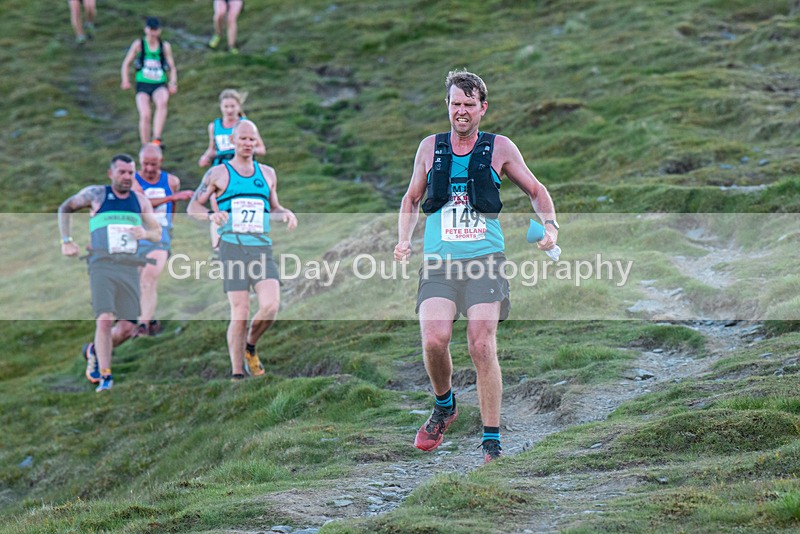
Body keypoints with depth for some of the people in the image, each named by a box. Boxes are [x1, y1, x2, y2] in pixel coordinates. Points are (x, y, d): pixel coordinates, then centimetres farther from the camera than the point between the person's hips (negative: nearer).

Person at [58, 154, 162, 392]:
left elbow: (158, 233, 17)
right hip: (102, 265, -4)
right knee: (105, 319, -18)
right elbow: (65, 208, 16)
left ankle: (95, 351, 31)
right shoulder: (96, 194, 4)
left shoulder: (140, 200, 12)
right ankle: (105, 377, -11)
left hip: (129, 268, 4)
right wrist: (66, 241, 7)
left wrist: (145, 233, -7)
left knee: (128, 327, 3)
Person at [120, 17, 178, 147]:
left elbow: (172, 68, 12)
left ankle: (156, 138, -36)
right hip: (143, 84, 0)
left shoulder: (165, 46, 7)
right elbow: (126, 64, 8)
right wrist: (125, 80, -8)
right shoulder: (139, 45, 3)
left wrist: (173, 83, -5)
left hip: (160, 86, 0)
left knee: (162, 103, -34)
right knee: (145, 115, -19)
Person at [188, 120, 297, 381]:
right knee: (239, 313, -7)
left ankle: (250, 347, 13)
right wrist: (211, 215, -13)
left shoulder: (267, 173, 17)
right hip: (233, 248, -3)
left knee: (270, 306, -16)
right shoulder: (218, 173, 6)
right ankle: (237, 373, 5)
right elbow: (193, 207, 8)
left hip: (262, 249, 3)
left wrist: (286, 213, 5)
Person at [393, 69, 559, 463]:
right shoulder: (430, 147, 11)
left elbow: (535, 190, 18)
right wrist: (403, 239, 10)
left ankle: (492, 442, -2)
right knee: (434, 339, -18)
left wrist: (550, 226, 1)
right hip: (438, 264, 1)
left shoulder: (499, 148, 6)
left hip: (485, 261, -1)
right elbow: (412, 198, 25)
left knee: (482, 346, -12)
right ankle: (444, 406, 13)